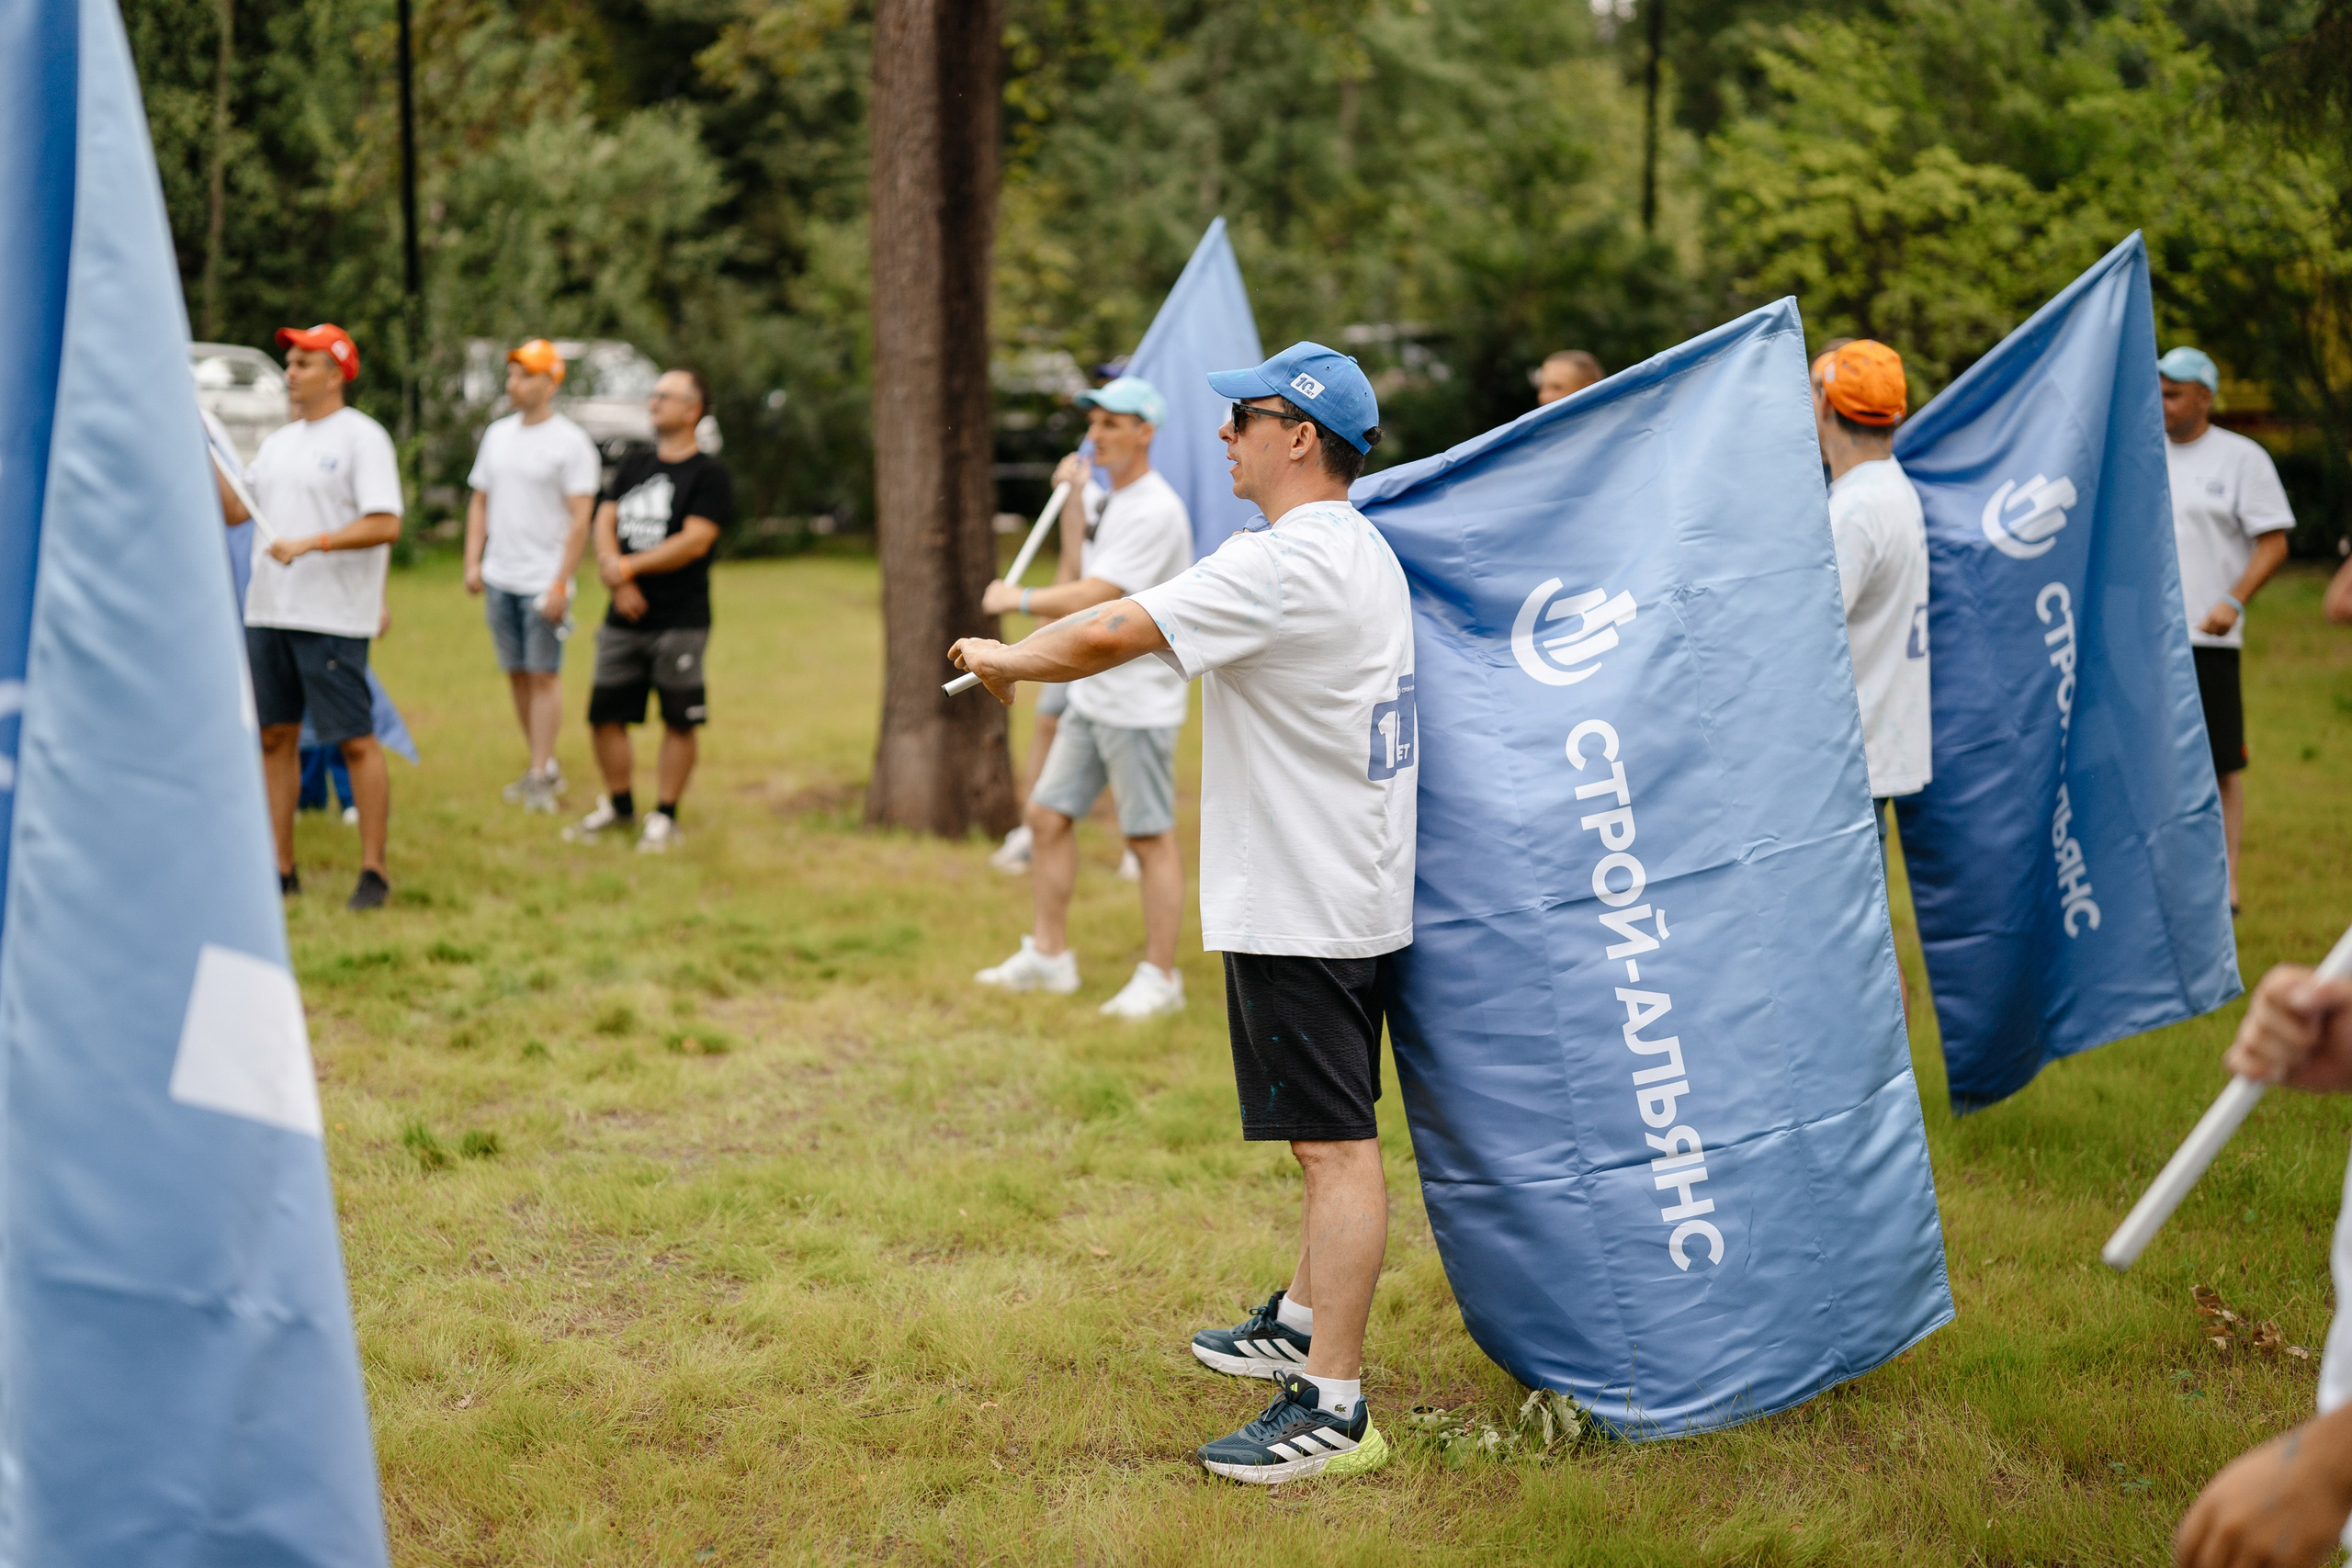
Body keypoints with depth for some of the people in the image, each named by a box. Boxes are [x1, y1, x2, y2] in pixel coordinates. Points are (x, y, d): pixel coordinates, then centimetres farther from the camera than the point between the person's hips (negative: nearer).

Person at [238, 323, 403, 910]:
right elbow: (234, 511, 19)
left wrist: (310, 543, -22)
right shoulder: (278, 443, 18)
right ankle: (281, 869, 15)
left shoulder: (361, 437, -6)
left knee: (356, 740, -5)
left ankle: (373, 871, 1)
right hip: (268, 613, 8)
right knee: (275, 736, 9)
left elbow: (386, 525, -16)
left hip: (333, 619, -8)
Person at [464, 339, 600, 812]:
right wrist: (473, 561, 7)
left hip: (543, 583, -6)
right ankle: (543, 764, 18)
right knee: (517, 674, 9)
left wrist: (560, 584, -17)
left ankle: (541, 776, -2)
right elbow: (480, 501, 18)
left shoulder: (570, 443, -9)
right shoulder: (498, 434, 12)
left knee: (544, 675, -5)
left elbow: (580, 520, -12)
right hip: (499, 579, 6)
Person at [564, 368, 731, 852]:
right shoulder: (633, 467, 16)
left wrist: (628, 566, -13)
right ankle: (619, 805, 25)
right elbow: (604, 522, 8)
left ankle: (664, 816, 10)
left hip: (681, 623, -6)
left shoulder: (708, 474, -4)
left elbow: (695, 540, -15)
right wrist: (615, 576, -11)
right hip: (623, 619, 6)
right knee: (604, 715, 8)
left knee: (679, 721, -1)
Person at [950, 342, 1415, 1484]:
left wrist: (1007, 658, -4)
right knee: (1332, 1136, 20)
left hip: (1303, 908, -10)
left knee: (1336, 1144, -8)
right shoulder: (1366, 554, 13)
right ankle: (1302, 1325, 35)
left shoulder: (1282, 565, -20)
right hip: (1356, 896, 10)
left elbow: (1112, 635, -21)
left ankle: (1333, 1407, -4)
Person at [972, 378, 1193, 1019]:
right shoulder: (1114, 502, 15)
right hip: (1091, 695, 10)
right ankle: (1049, 955, 20)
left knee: (1151, 837, -3)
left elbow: (1092, 599, -22)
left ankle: (1161, 977, 5)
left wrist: (1016, 600, -13)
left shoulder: (1155, 512, -17)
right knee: (1048, 815, 10)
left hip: (1140, 702, -10)